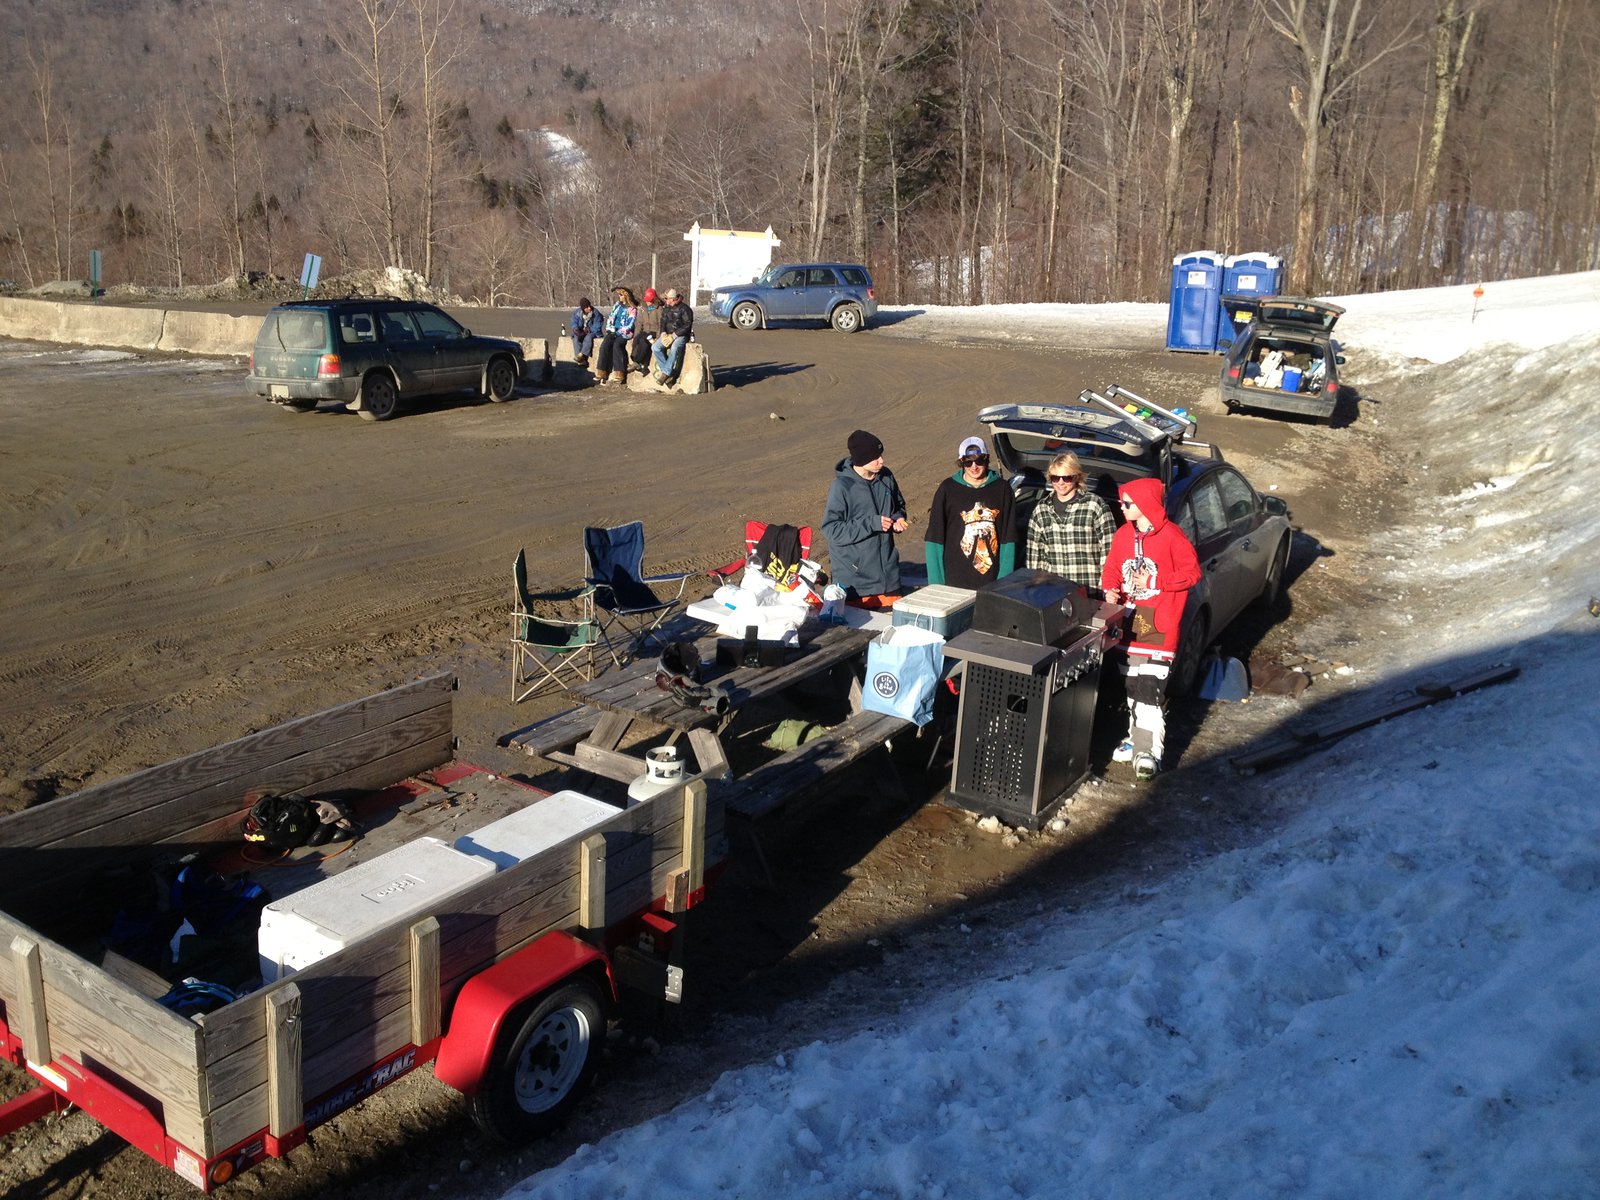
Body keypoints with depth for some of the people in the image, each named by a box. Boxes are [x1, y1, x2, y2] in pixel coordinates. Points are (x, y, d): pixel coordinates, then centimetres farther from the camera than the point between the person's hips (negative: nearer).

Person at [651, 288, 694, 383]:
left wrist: (674, 336, -17)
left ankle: (665, 373, -32)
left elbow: (687, 325, -12)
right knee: (656, 348, -22)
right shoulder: (667, 309, 16)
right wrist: (664, 334, -4)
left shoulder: (685, 309, -6)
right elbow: (663, 322, 18)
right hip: (668, 334, 6)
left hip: (680, 335, -6)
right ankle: (669, 373, -23)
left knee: (674, 348, -38)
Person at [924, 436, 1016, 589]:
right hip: (955, 580, -1)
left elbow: (1008, 538, 2)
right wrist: (936, 582, -5)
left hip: (992, 582, 1)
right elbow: (934, 537, 0)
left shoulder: (1001, 488, 2)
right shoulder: (948, 489, -1)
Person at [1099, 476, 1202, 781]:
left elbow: (1192, 572, -8)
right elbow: (1111, 568, 15)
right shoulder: (1123, 534, 7)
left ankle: (1149, 751, -8)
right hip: (1129, 620, 7)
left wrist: (1154, 581, -18)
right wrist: (1111, 590, -6)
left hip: (1159, 622, -6)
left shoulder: (1171, 536, -11)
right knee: (1133, 685, 15)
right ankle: (1137, 738, 29)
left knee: (1151, 687, -11)